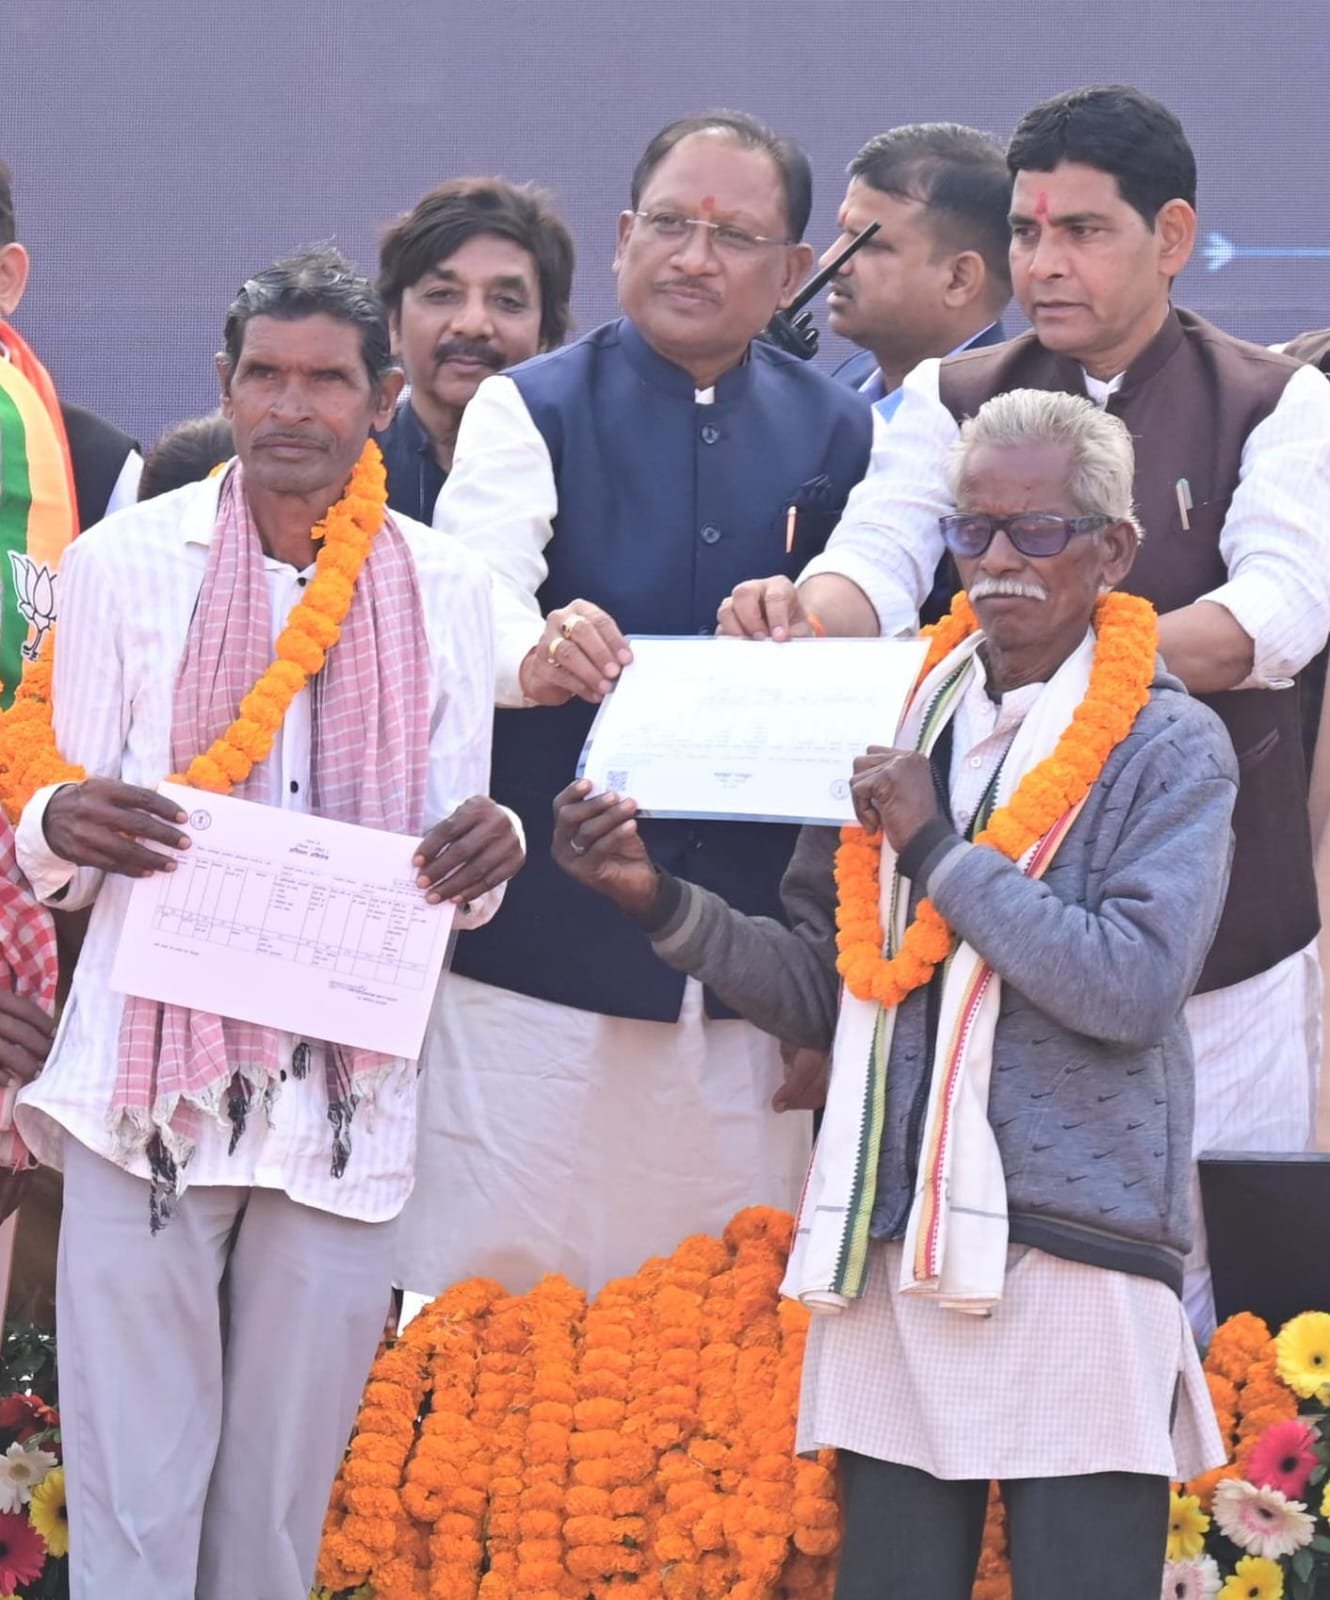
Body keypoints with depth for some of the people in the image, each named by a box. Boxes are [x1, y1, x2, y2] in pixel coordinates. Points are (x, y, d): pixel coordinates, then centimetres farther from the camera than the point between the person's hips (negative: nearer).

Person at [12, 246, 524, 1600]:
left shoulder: (441, 591, 8)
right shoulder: (125, 564, 3)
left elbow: (455, 886, 11)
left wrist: (482, 855, -13)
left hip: (345, 1104, 2)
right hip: (149, 1081, -2)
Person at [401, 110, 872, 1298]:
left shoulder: (839, 435, 11)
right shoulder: (531, 412, 2)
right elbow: (470, 594, -16)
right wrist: (535, 654, -37)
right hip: (544, 929, -2)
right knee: (499, 1273, -4)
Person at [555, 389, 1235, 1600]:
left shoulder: (1169, 748, 0)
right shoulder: (897, 729, 14)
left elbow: (1132, 987, -13)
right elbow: (822, 993, 14)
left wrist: (937, 851, -11)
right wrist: (662, 904, 1)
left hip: (1076, 1260, -4)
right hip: (897, 1254, 5)